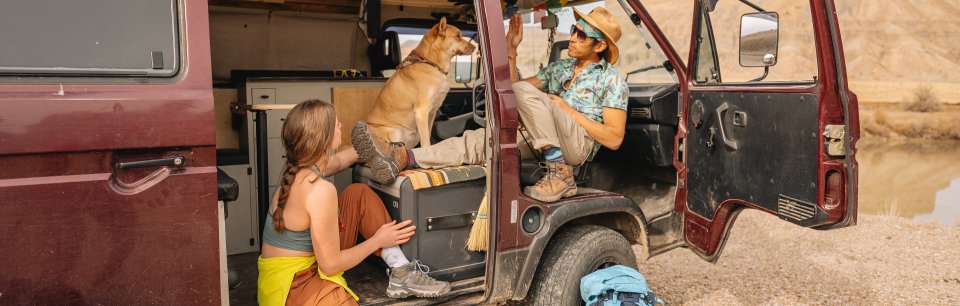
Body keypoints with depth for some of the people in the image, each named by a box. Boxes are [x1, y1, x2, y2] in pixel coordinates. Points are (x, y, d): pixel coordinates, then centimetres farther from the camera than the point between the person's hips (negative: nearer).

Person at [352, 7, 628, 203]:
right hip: (542, 141, 6)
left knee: (525, 91, -29)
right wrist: (511, 50, 7)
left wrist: (567, 110, -8)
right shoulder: (560, 67, 21)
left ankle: (561, 172, -27)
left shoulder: (612, 79, 3)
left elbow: (614, 139, -5)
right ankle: (402, 158, -35)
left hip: (581, 143, -6)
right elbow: (512, 92, 17)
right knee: (477, 140, -18)